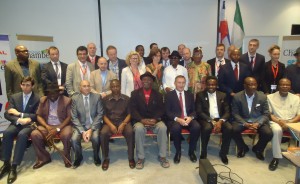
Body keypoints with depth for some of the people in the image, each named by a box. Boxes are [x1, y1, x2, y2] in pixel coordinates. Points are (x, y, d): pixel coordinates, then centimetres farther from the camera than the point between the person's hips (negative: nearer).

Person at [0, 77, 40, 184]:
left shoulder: (38, 98, -2)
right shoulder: (14, 97, 9)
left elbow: (37, 116, -7)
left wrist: (19, 113, -11)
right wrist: (19, 120, -17)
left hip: (30, 124, -3)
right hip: (16, 123, 4)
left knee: (22, 134, -34)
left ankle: (14, 167, -31)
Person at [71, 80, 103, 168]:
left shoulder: (97, 97, -1)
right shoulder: (75, 99, -1)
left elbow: (100, 114, -4)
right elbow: (74, 117, -3)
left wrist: (91, 129, -15)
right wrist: (82, 131, -15)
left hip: (94, 125, -1)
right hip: (80, 125, 1)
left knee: (95, 137, -30)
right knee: (74, 139, -25)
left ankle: (96, 157, 3)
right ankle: (78, 157, 9)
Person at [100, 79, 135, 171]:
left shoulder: (126, 99, 6)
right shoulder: (105, 99, 7)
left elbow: (129, 114, 3)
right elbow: (104, 115, 3)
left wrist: (123, 124, -15)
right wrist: (111, 125, -14)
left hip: (123, 121, 0)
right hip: (109, 122, 1)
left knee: (130, 132, -31)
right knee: (103, 133, -30)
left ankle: (131, 158, -12)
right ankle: (106, 158, -8)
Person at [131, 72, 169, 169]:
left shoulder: (158, 95, 12)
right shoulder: (135, 93, 7)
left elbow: (161, 109, 3)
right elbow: (133, 109, -3)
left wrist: (155, 119, -17)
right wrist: (142, 120, -18)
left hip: (155, 120, 1)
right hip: (140, 120, -1)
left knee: (163, 127, -29)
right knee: (139, 128, -34)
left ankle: (162, 156, -13)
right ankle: (140, 158, -17)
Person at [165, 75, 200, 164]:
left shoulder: (190, 95, 16)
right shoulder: (169, 95, 5)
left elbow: (194, 110, 12)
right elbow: (168, 112, -2)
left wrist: (190, 117, -12)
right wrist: (177, 119, -19)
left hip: (188, 119, 3)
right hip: (175, 120, -3)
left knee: (197, 127, -29)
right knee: (176, 128, -36)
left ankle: (191, 151, -4)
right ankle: (178, 151, -8)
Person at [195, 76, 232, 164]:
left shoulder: (222, 95, 12)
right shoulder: (200, 95, 3)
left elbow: (227, 112, 6)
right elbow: (199, 111, -6)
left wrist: (220, 121, -15)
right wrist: (212, 121, -18)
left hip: (219, 119, 3)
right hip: (206, 119, -3)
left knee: (229, 128, -27)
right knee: (207, 128, -35)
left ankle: (223, 153, -3)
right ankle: (203, 153, -10)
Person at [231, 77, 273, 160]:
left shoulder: (262, 96, -5)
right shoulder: (237, 97, -8)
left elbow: (266, 113, -1)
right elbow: (235, 113, -4)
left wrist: (258, 123, -19)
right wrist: (244, 124, -20)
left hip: (258, 120, 1)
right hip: (242, 120, -1)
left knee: (268, 133, -25)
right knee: (233, 130, -28)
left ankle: (258, 149, 10)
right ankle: (243, 148, 5)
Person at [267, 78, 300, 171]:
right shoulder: (270, 97, 7)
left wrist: (290, 122, -13)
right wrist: (279, 121, -16)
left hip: (292, 122, 2)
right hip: (276, 121, -2)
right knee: (277, 130, -36)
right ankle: (276, 157, -26)